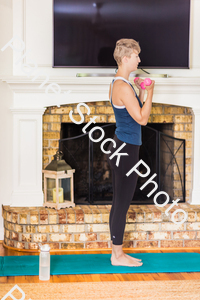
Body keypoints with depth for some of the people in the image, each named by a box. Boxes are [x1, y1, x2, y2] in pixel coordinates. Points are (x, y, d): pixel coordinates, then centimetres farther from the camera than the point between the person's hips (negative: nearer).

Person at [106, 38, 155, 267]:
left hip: (120, 148, 10)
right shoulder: (123, 87, -19)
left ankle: (116, 251, 25)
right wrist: (149, 92, -11)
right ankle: (118, 256, 9)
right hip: (126, 151, -10)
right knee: (122, 204, -1)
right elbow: (142, 119, -19)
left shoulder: (118, 83, 12)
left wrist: (141, 91, 12)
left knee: (118, 203, 16)